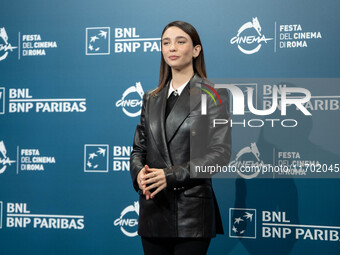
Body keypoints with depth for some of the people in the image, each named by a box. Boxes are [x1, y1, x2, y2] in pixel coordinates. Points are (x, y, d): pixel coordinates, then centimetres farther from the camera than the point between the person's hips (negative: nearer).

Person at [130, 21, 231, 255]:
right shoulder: (151, 99, 14)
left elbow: (221, 152, -10)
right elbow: (138, 149, 14)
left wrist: (171, 175, -18)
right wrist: (139, 173, -9)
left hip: (192, 211, -5)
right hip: (154, 210, 5)